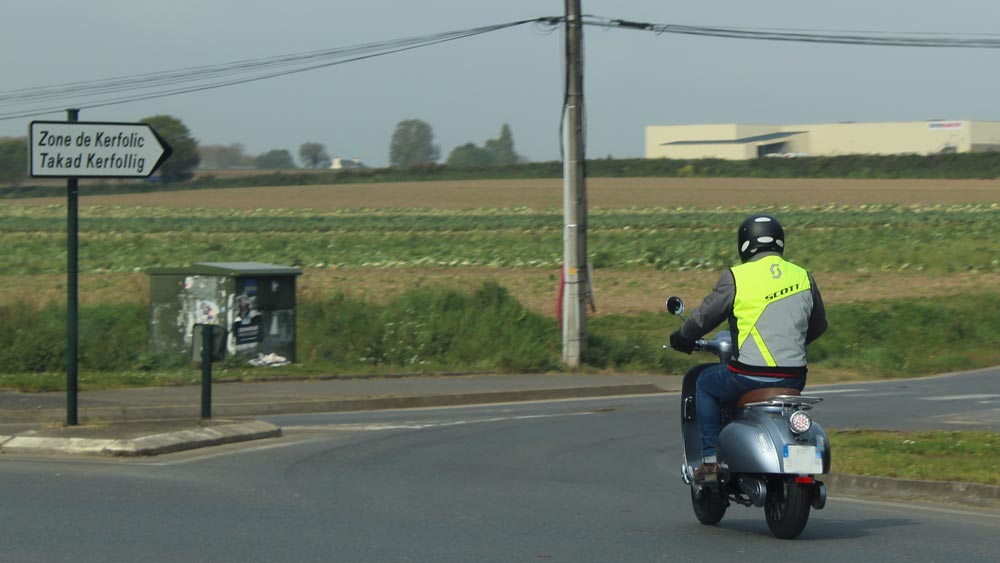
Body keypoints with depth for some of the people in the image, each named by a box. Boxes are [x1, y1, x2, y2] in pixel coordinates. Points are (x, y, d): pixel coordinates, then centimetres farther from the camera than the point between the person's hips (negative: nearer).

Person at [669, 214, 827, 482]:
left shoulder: (736, 278, -6)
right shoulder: (804, 278, 8)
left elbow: (704, 316, 4)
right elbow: (818, 325, 20)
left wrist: (682, 338, 24)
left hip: (748, 376, -4)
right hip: (793, 377, 4)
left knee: (705, 383, 25)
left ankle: (710, 459, 15)